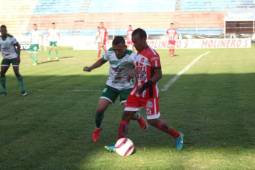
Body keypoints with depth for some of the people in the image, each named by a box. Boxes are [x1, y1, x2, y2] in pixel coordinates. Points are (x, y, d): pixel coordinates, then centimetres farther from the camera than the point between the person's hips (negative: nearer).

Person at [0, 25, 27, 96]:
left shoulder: (11, 37, -15)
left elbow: (18, 46, -9)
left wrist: (18, 56, -15)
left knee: (17, 73, -13)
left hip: (14, 57, -5)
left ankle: (22, 91, -3)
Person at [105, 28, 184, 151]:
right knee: (126, 115, 1)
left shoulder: (152, 55, -18)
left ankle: (178, 136, 18)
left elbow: (158, 74, -19)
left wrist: (146, 85, -27)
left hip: (149, 93, -8)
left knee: (153, 121, -1)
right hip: (137, 91, 8)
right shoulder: (137, 54, 7)